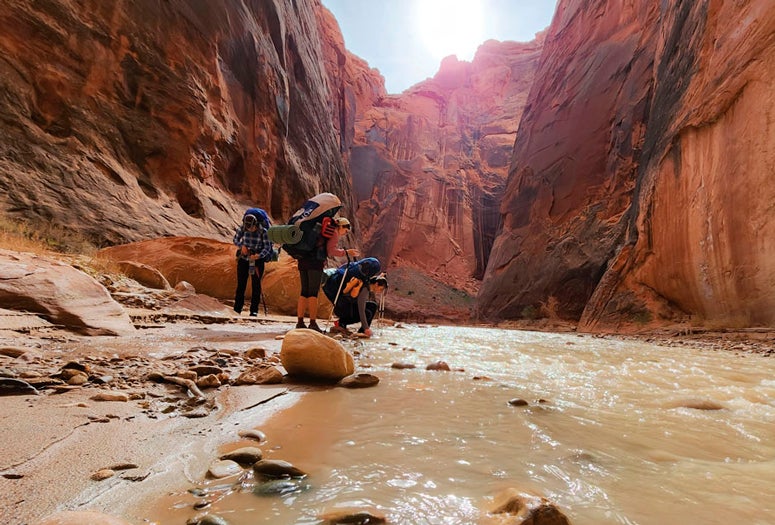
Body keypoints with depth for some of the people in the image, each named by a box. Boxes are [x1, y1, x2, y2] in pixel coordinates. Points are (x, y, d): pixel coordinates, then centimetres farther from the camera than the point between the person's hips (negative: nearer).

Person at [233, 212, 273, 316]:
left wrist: (258, 255, -31)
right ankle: (237, 308, 15)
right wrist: (242, 245, -13)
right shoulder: (242, 228, -9)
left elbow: (267, 248, -15)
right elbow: (236, 239, 7)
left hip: (257, 259, -2)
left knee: (256, 284, -1)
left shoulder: (263, 231, -16)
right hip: (243, 258, 2)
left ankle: (254, 310, 5)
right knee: (241, 283, 6)